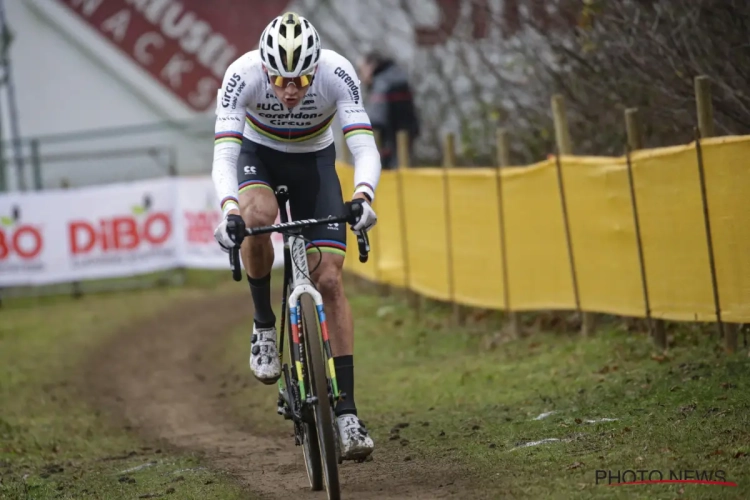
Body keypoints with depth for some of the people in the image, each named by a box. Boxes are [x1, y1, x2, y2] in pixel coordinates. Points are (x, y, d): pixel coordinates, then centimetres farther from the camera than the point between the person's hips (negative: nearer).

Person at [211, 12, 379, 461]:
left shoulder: (338, 74, -31)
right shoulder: (243, 75, -33)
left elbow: (365, 147, -37)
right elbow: (224, 155, -38)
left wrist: (363, 196, -58)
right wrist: (230, 209, -56)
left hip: (314, 160, 1)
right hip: (259, 155, 0)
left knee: (330, 280, -12)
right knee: (257, 216, -36)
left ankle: (347, 413, -11)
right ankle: (265, 324, -10)